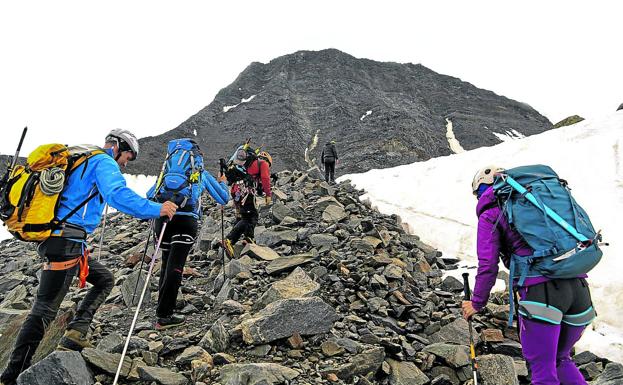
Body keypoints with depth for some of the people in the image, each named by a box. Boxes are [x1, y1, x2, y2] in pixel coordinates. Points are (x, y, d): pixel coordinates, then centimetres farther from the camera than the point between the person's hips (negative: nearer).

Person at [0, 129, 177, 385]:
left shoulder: (80, 162, 21)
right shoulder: (104, 162, -9)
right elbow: (117, 195, -27)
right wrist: (155, 209, -25)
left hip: (55, 237, 10)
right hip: (66, 243, -10)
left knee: (105, 280, 17)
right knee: (44, 311, -3)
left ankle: (75, 334, 10)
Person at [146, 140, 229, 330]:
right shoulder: (203, 174, 19)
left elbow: (148, 197, 27)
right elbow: (223, 199, 25)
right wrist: (222, 183, 43)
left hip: (162, 219, 4)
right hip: (186, 221, -4)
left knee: (166, 265, 17)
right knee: (174, 268, -5)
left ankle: (163, 309, 19)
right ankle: (163, 316, -5)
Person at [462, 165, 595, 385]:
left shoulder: (489, 215, 6)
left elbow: (488, 266, -1)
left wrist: (477, 303, 11)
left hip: (540, 292, -7)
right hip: (578, 287, 7)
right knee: (561, 360, 25)